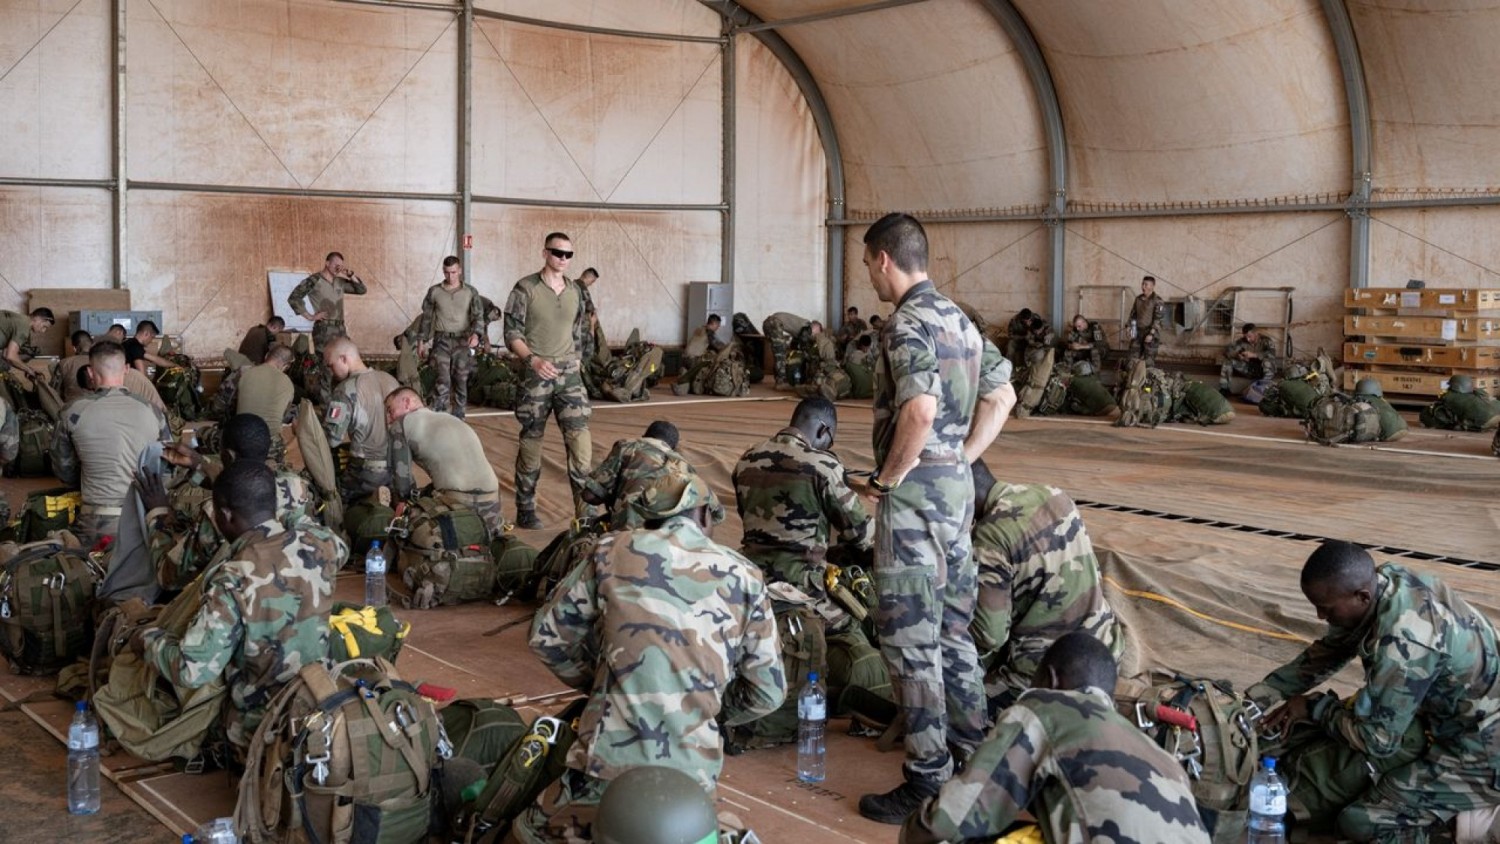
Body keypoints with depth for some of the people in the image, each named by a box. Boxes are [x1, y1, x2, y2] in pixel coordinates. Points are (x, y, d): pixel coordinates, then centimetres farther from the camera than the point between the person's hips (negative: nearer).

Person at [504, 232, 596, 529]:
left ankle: (585, 509, -4)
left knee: (580, 439, -7)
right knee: (531, 441, 4)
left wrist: (577, 360, 12)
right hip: (535, 374, -3)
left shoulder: (577, 291, 10)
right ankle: (525, 510, 16)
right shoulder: (526, 289, -5)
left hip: (569, 374, 4)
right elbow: (512, 334, -7)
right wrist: (533, 359, -21)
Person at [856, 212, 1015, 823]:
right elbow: (1002, 395, 18)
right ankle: (972, 753, 26)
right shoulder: (957, 317, 13)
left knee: (909, 636, -4)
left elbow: (920, 410, -29)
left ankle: (928, 779, 0)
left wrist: (886, 479, -17)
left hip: (916, 492, -10)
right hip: (958, 486, 10)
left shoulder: (908, 322, -16)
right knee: (952, 628, 17)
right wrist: (961, 459, 15)